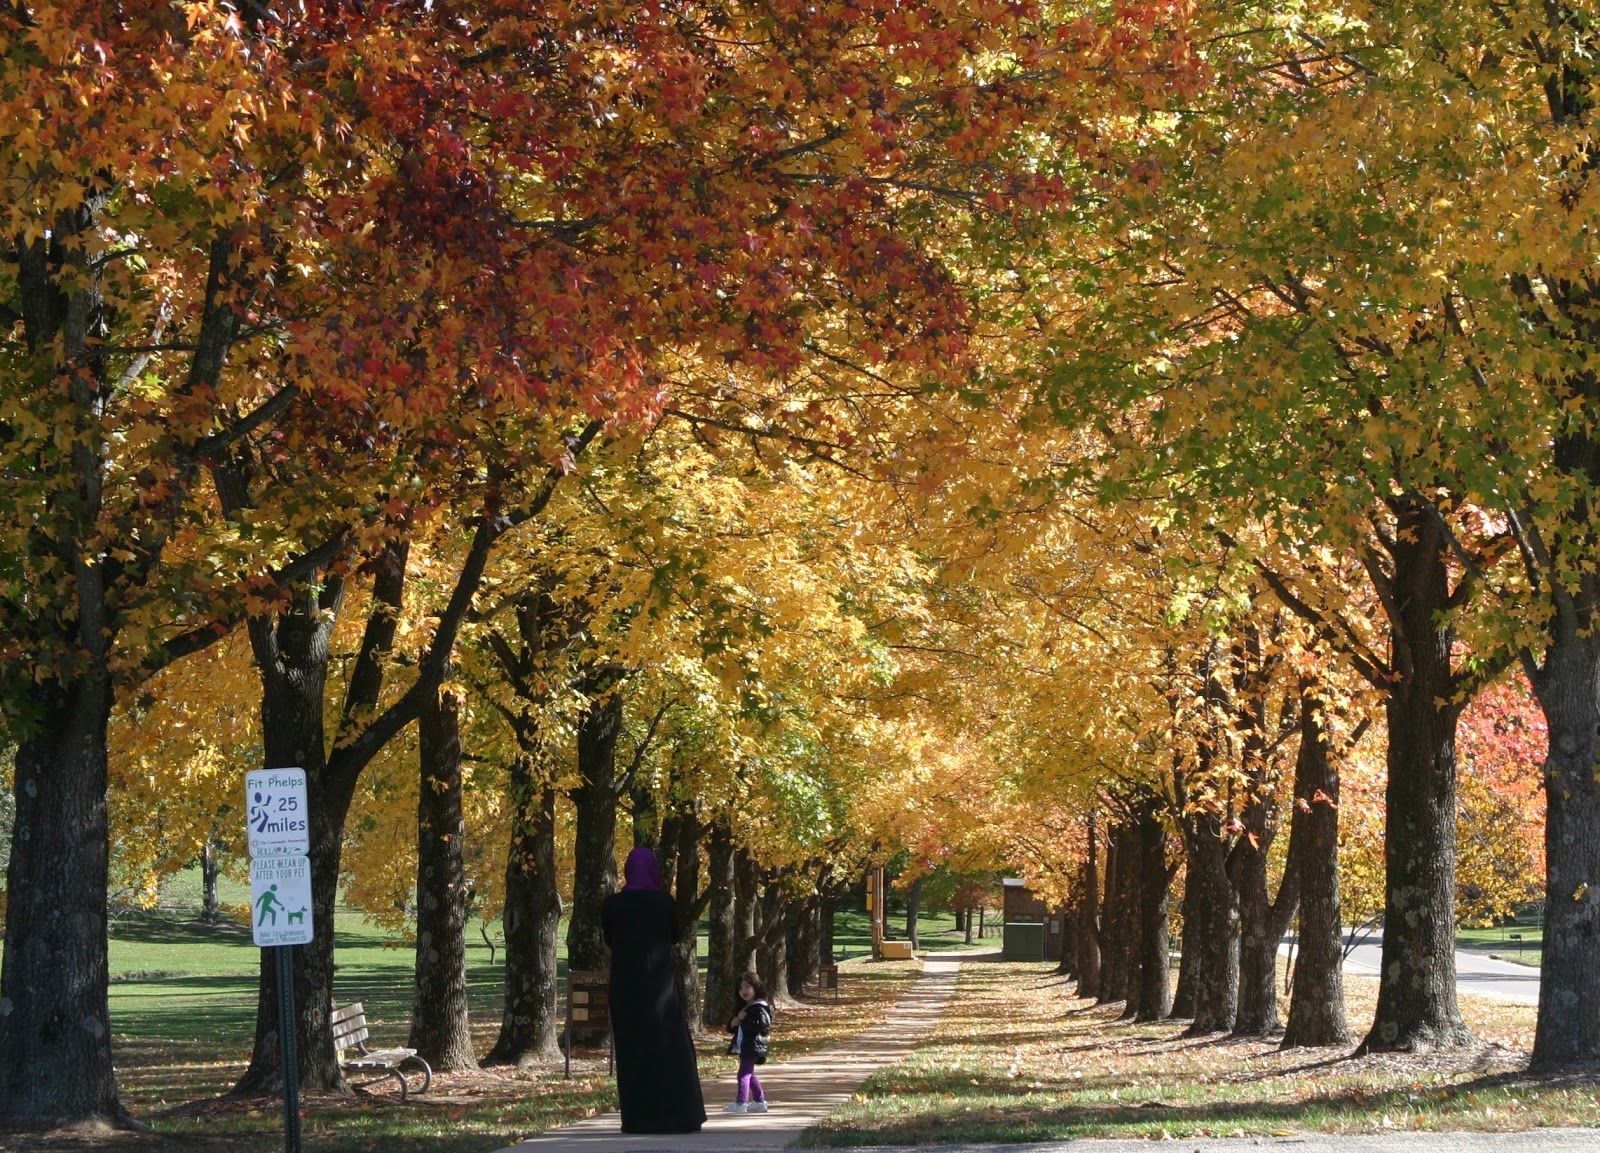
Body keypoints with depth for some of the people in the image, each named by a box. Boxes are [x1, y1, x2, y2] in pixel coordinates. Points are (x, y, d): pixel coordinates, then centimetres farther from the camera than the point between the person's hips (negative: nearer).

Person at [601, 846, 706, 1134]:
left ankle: (637, 1118, 4)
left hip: (625, 983, 1)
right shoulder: (664, 902, -7)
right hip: (660, 981, -1)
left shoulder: (613, 904, -4)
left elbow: (609, 940, 10)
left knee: (632, 1049, 7)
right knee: (669, 1047, 5)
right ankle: (676, 1116, 2)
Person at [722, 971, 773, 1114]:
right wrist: (733, 1023, 0)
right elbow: (730, 1027, 24)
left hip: (753, 1046, -10)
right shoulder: (743, 1007, 19)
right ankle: (760, 1101, 25)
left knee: (744, 1073, -14)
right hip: (743, 1047, 10)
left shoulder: (760, 1008, -11)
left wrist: (744, 1020, -20)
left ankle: (741, 1103, -17)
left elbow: (762, 1025, -25)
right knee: (750, 1074, 16)